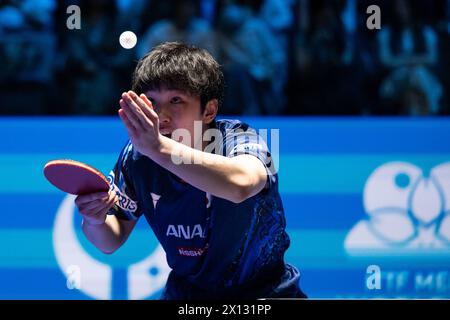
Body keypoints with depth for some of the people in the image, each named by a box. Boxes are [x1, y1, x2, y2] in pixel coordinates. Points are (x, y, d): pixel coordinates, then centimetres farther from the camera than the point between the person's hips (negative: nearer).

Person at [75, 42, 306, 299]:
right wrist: (95, 221, -21)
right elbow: (111, 242, 3)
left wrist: (159, 147, -55)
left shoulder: (238, 139, -20)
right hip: (186, 292, 3)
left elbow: (241, 183, -46)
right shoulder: (137, 156, -8)